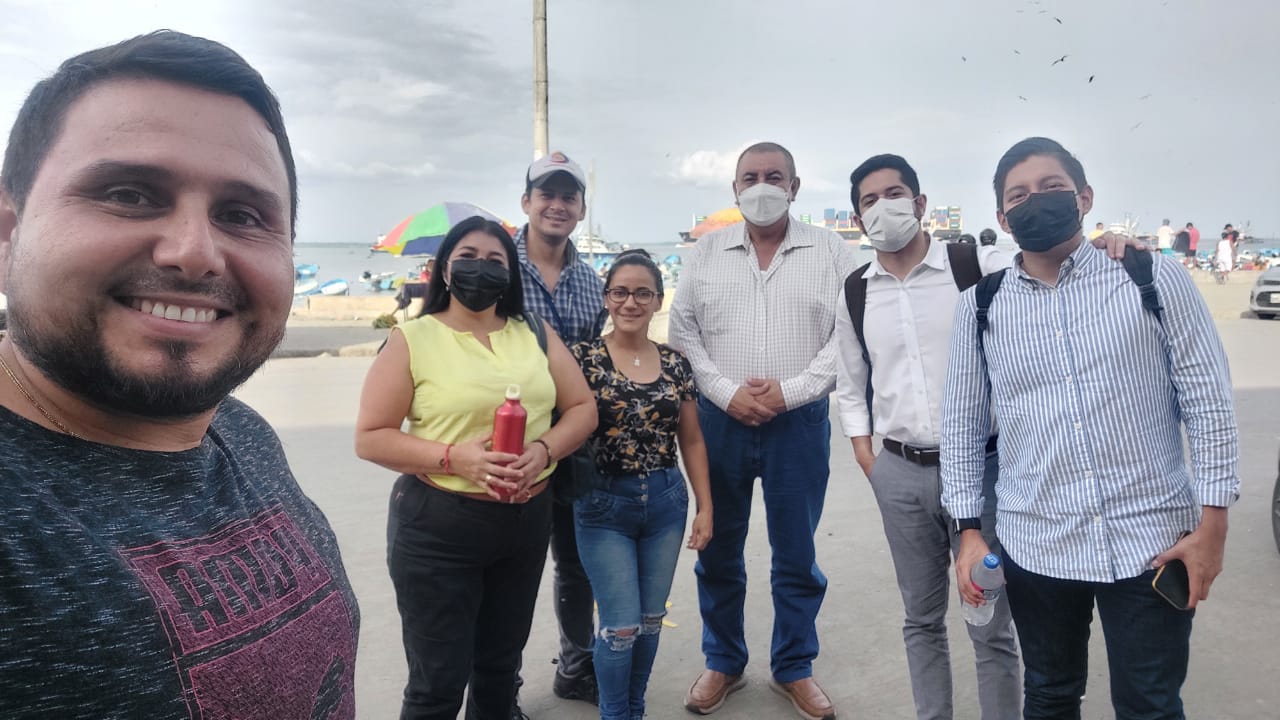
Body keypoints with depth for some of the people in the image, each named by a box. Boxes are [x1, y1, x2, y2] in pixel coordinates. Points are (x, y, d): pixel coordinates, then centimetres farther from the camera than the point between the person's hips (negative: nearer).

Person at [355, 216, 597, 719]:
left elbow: (582, 408, 5)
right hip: (437, 526, -4)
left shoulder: (535, 334, 6)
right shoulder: (412, 340, -6)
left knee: (501, 666, 20)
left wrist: (543, 450, -15)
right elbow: (370, 437, -8)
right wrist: (454, 458, -22)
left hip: (527, 522, 4)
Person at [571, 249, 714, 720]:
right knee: (622, 625, 0)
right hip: (604, 505, -3)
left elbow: (691, 441, 9)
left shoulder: (676, 364, 3)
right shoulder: (584, 358, -8)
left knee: (651, 620, 14)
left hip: (666, 503, 4)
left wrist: (706, 507, 7)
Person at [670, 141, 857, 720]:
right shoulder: (707, 252, 6)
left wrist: (792, 391, -13)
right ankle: (723, 663, 31)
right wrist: (727, 393, -10)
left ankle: (793, 668, 29)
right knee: (718, 552, 12)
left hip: (799, 423, -1)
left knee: (797, 556, 10)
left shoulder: (829, 251, 2)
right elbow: (683, 330, 2)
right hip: (719, 420, 2)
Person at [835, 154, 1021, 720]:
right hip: (899, 473, 4)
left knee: (990, 623, 8)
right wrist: (865, 456, 8)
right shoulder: (854, 294, 6)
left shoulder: (980, 265, -6)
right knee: (921, 618, 17)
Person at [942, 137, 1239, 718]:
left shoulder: (1155, 279, -2)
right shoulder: (980, 306, 1)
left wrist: (1212, 521, -5)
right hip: (1036, 547, 2)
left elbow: (1208, 399, -1)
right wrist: (969, 530, 1)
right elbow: (962, 424, 5)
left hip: (1152, 542, -1)